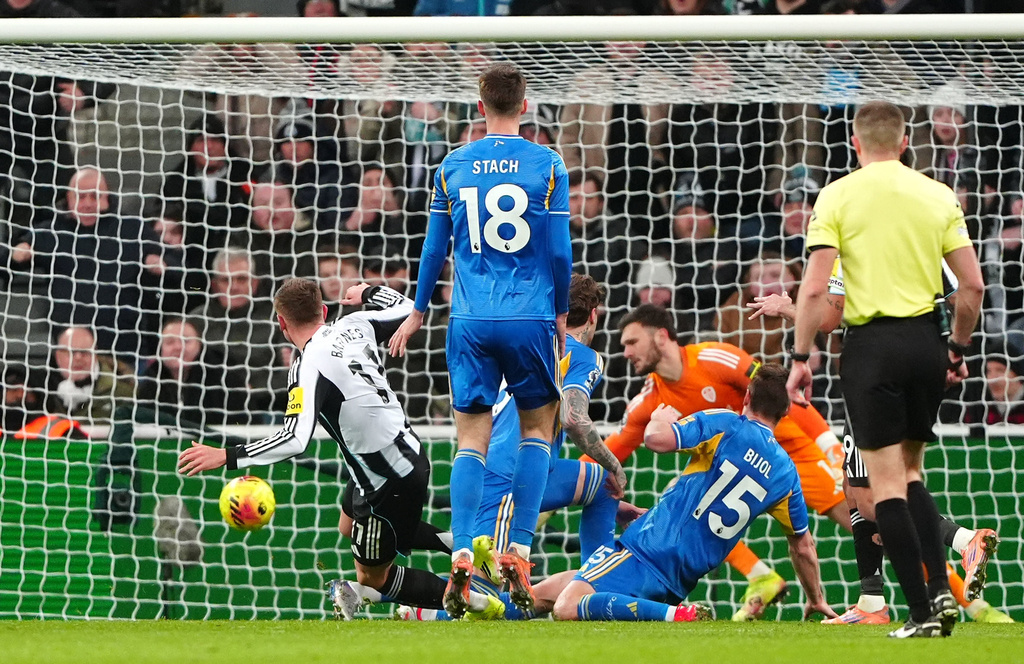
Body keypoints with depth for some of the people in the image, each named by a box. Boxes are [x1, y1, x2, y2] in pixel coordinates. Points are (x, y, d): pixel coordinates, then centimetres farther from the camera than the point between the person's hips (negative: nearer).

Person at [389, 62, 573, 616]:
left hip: (470, 321, 2)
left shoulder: (453, 166, 5)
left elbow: (435, 248, 11)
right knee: (537, 430, 13)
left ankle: (462, 557, -13)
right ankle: (517, 553, 0)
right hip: (531, 317, -2)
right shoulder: (546, 165, -2)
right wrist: (561, 316, 13)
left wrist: (418, 313, 23)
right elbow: (559, 252, -1)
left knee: (471, 441, 4)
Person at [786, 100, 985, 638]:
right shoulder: (938, 196, 4)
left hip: (871, 343, -4)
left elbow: (815, 288, -10)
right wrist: (958, 349, 17)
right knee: (910, 472, 19)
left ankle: (923, 611, -4)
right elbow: (973, 284, 3)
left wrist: (800, 357, -3)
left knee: (887, 481, 1)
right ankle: (941, 589, 5)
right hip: (926, 341, 4)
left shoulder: (837, 197, -4)